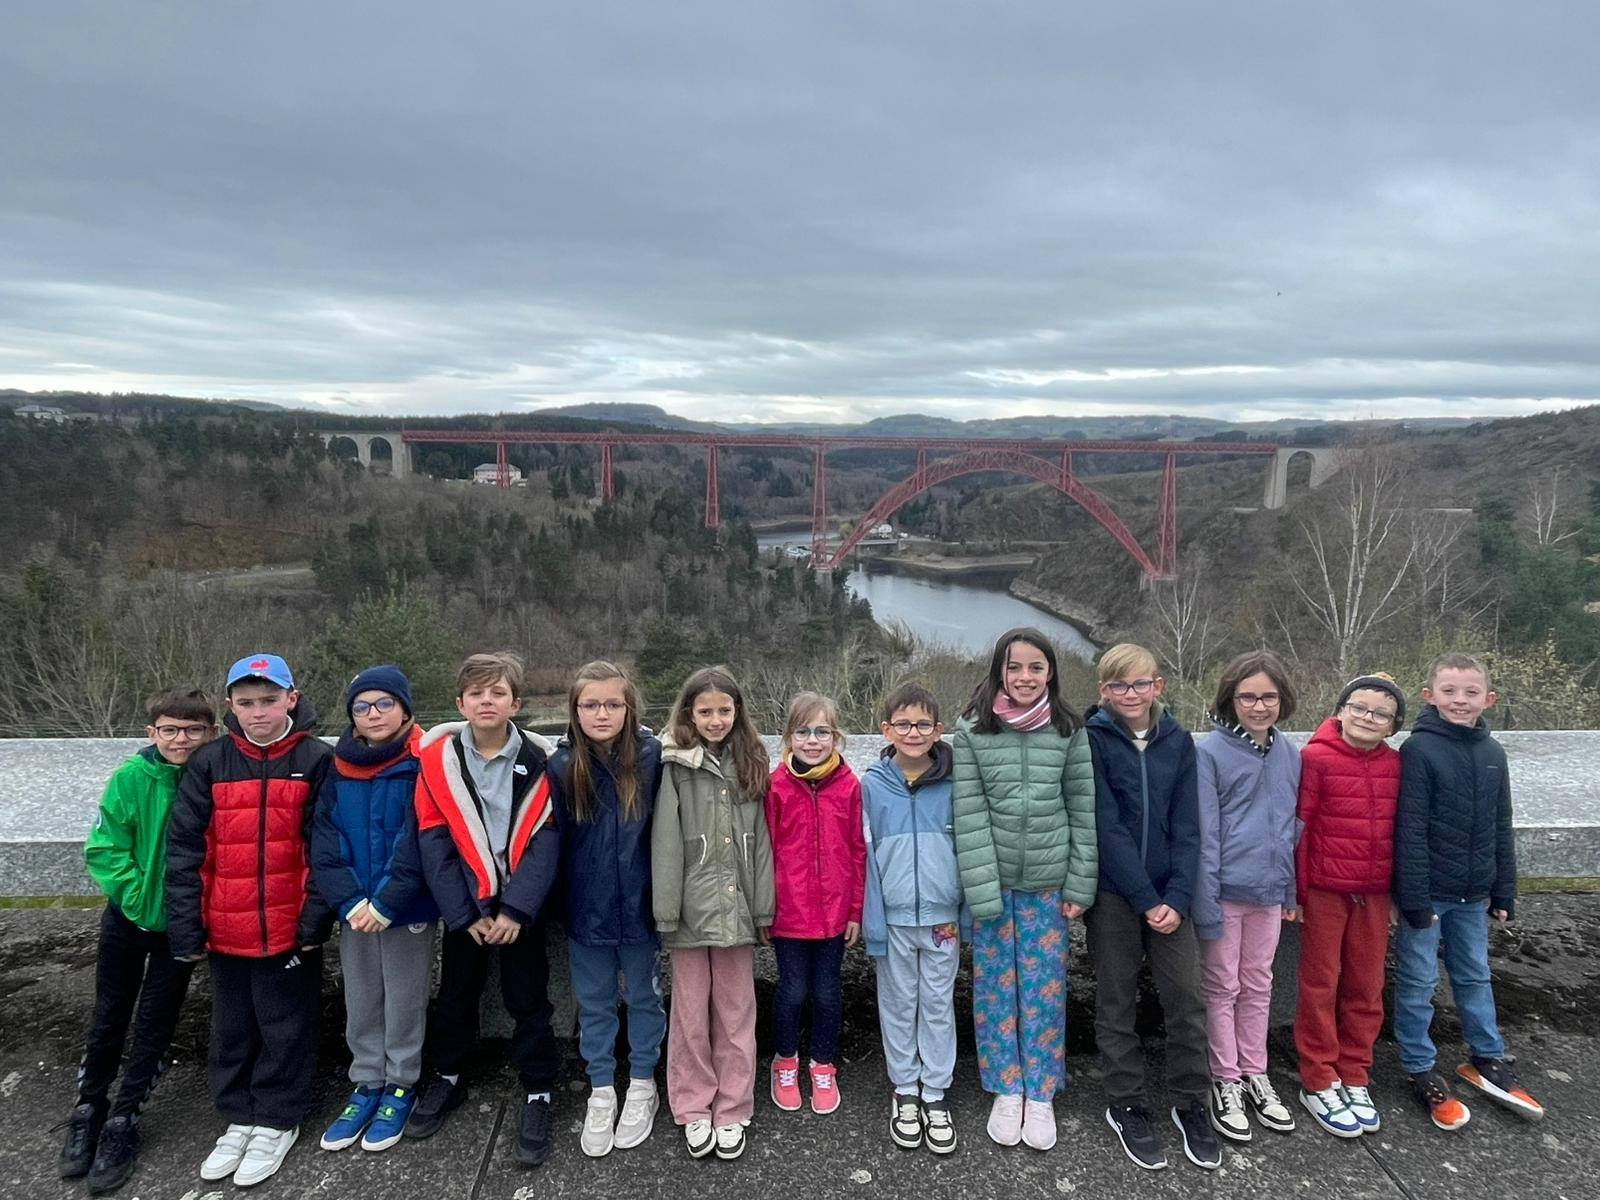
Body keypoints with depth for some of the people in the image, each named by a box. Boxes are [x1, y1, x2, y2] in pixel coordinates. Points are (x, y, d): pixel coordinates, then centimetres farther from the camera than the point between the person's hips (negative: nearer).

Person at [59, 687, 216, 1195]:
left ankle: (123, 1121, 25)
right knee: (109, 1018, 15)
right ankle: (87, 1110, 35)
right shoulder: (131, 778, -15)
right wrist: (139, 898, -18)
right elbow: (104, 850, -11)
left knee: (155, 1024, 9)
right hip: (128, 918, 0)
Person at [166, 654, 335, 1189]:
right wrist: (185, 928, -4)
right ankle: (240, 1118, 35)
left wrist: (315, 920, -11)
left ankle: (277, 1121, 27)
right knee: (232, 1029, 17)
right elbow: (184, 849, -1)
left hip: (289, 929, -3)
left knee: (286, 1028, 10)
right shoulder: (209, 763, -1)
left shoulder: (317, 761, -7)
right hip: (225, 931, 3)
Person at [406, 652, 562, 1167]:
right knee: (456, 993, 19)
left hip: (521, 908, -1)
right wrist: (465, 914, -11)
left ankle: (538, 1094, 23)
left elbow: (545, 842, -11)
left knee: (529, 999, 8)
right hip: (464, 907, 2)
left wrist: (516, 910, -18)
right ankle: (446, 1077, 40)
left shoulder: (539, 762, -10)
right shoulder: (438, 760, -8)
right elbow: (434, 842, -8)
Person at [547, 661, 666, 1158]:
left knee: (643, 996, 17)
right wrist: (556, 903, 0)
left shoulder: (651, 756, -12)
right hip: (585, 909, 1)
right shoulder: (562, 766, -9)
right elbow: (552, 840, -2)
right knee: (594, 1002, 16)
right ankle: (601, 1092, 34)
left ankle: (642, 1086, 36)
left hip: (638, 906, -1)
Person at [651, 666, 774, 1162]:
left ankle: (732, 1110, 25)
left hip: (736, 906, 3)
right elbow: (665, 842, -8)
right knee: (691, 1010, 10)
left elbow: (760, 840, 5)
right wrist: (664, 912, -10)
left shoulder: (749, 766, 5)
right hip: (691, 906, -2)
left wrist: (763, 909, 3)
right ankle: (693, 1109, 25)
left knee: (736, 1010, 11)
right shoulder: (676, 766, -6)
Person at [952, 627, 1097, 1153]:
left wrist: (1080, 886, -2)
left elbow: (1084, 811, 0)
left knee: (1045, 989, 9)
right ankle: (1006, 1089, 27)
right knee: (996, 987, 10)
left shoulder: (1069, 731, -3)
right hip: (992, 882, 0)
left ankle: (1040, 1094, 26)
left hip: (1048, 882, 1)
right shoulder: (972, 731, -7)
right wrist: (983, 892, -13)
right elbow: (969, 815, -9)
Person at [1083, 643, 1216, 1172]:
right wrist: (1146, 900, -15)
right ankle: (1126, 1105, 24)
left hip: (1168, 893, 3)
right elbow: (1106, 826, -13)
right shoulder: (1093, 739, -9)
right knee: (1116, 1002, 8)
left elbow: (1186, 825, 0)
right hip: (1113, 892, -3)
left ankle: (1190, 1102, 25)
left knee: (1186, 998, 6)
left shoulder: (1177, 739, 2)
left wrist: (1176, 898, -9)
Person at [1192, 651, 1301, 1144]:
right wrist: (1205, 902, -16)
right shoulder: (1209, 750, -14)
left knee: (1258, 985, 18)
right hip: (1225, 888, -5)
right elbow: (1204, 832, -15)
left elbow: (1291, 826, 12)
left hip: (1269, 889, 5)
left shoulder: (1289, 754, 4)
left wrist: (1292, 890, 12)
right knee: (1223, 987, 9)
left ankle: (1255, 1074, 32)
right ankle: (1226, 1081, 22)